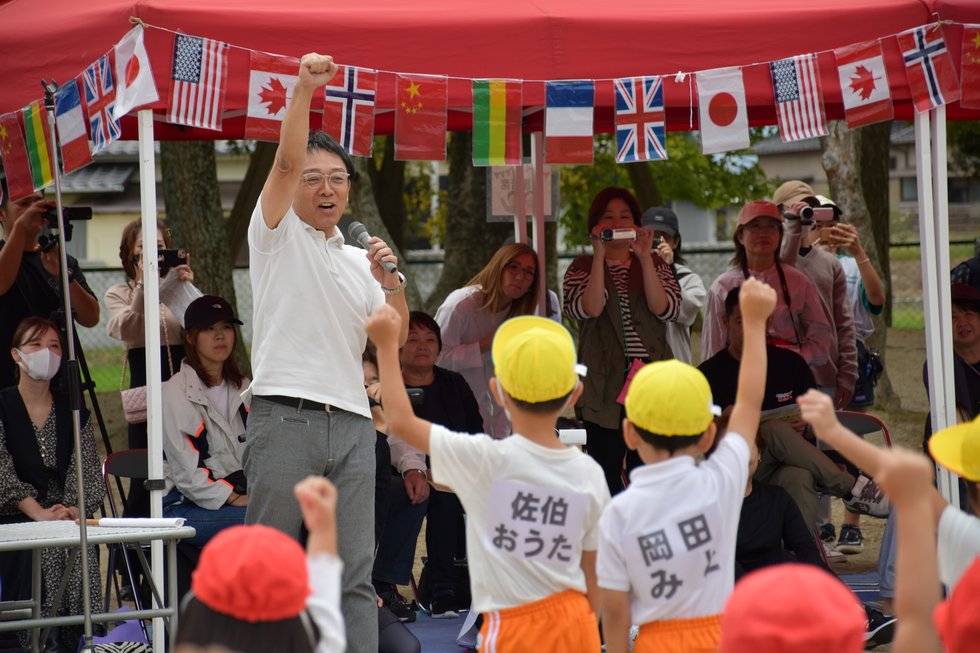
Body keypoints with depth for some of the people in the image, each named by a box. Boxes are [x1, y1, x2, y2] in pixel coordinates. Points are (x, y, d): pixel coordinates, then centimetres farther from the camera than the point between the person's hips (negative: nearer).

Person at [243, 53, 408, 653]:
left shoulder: (359, 262, 22)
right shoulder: (278, 236, 8)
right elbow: (287, 160, -8)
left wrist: (392, 285, 1)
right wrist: (304, 89, -20)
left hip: (352, 423, 4)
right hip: (285, 418, -4)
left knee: (354, 573, -2)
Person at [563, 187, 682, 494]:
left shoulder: (654, 263, 13)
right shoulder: (582, 268, 8)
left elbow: (666, 309, -5)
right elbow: (590, 308, -13)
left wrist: (645, 258, -11)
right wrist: (599, 254, -12)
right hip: (604, 385, -1)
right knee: (606, 475, 0)